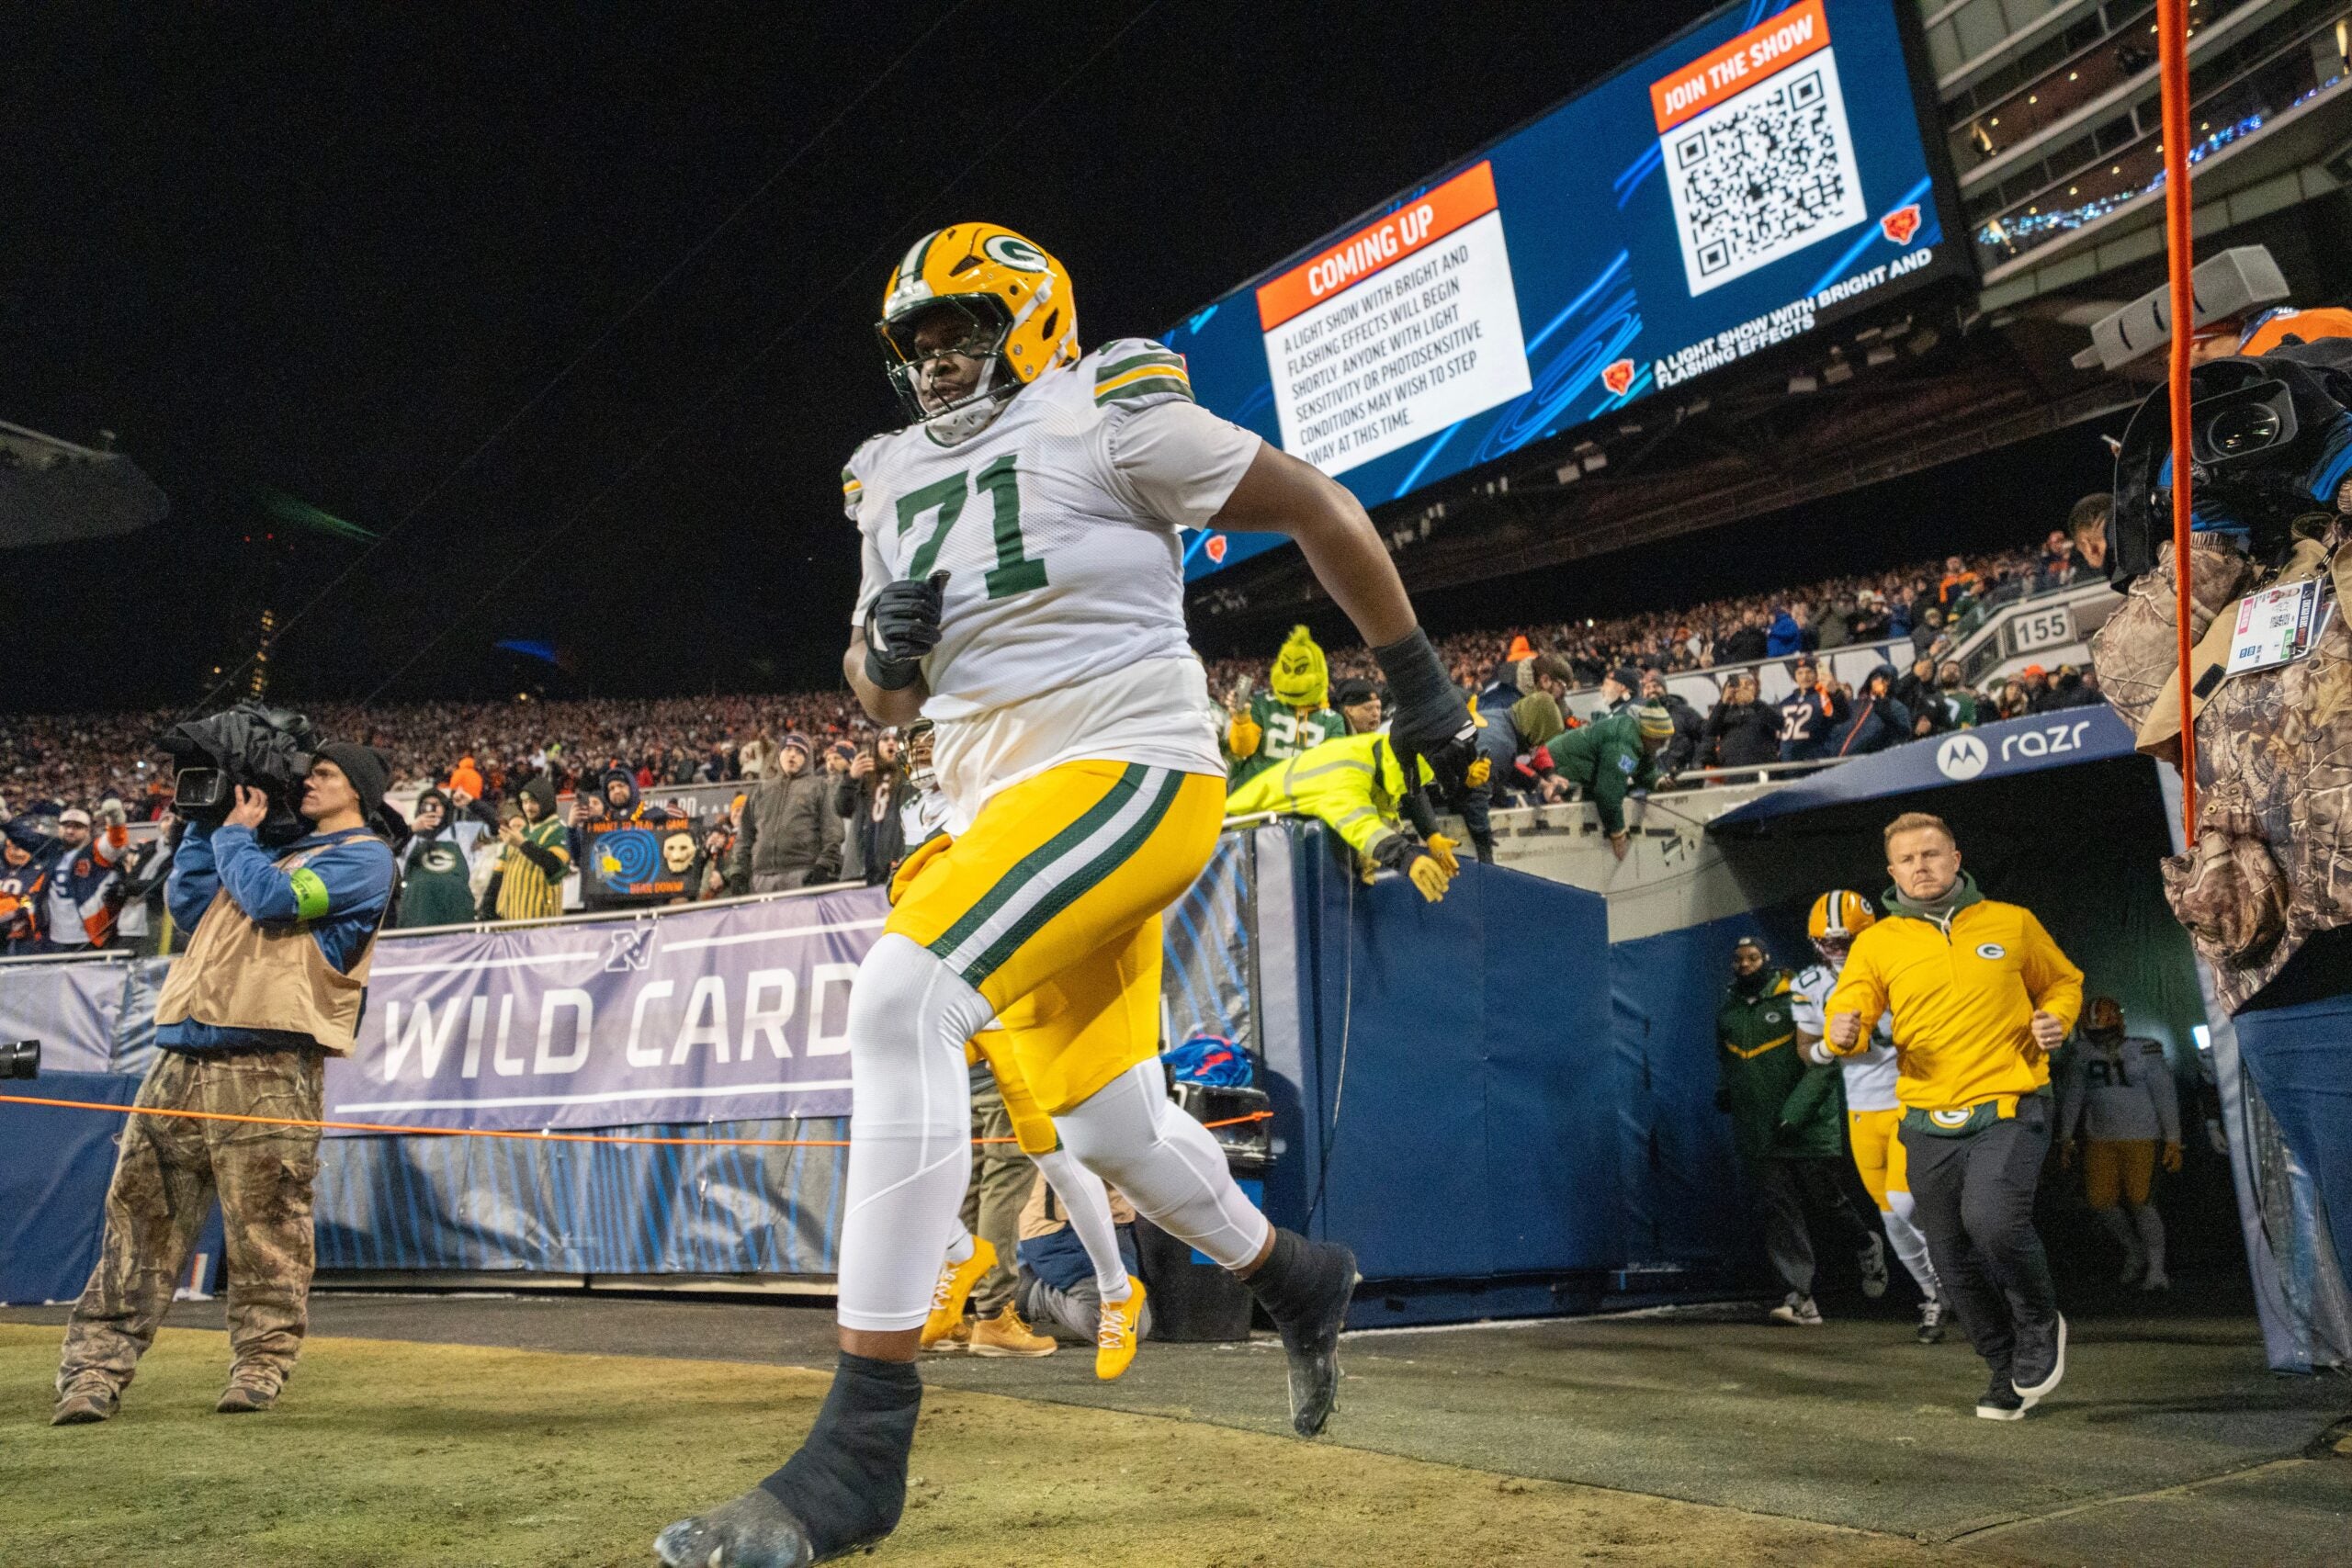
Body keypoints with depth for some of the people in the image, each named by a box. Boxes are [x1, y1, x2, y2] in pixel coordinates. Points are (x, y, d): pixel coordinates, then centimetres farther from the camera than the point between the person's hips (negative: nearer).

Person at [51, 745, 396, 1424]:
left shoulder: (363, 856, 2)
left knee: (266, 1229, -4)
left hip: (269, 1069, -7)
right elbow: (191, 910, 26)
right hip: (183, 1062, 7)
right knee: (139, 1218, 4)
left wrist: (233, 833, 6)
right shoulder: (279, 846, 28)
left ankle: (261, 1362, 8)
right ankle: (95, 1370, 7)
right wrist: (207, 825, 20)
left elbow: (272, 899, -12)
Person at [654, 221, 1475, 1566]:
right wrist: (885, 646, -2)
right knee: (1109, 1124, 13)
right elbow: (883, 696, 23)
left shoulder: (1108, 417, -2)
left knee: (903, 997, -27)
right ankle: (1300, 1279, 41)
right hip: (1007, 802, 8)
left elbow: (1318, 509, 1)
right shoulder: (898, 481, 18)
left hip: (1129, 767, -8)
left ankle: (859, 1452, -23)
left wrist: (1419, 680, 3)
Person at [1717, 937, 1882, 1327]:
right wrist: (1723, 1087, 7)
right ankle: (1799, 1298, -5)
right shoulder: (1727, 1009, 11)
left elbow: (1823, 1063, -13)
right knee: (1777, 1211, -4)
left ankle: (1867, 1247, 37)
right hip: (1756, 1132, 4)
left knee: (1828, 1200, 6)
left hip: (1810, 1126, -4)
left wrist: (1794, 1113, -19)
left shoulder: (1797, 999, -8)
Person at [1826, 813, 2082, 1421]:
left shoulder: (2013, 924, 4)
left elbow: (2063, 982, 18)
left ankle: (2041, 1322, 6)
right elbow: (1848, 1011, -3)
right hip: (1929, 1125, 2)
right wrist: (1844, 1032, -26)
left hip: (2009, 1111, -2)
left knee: (1992, 1219, -25)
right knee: (1956, 1263, 9)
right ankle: (2008, 1371, 33)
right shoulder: (1876, 944, 4)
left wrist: (2055, 1019, -3)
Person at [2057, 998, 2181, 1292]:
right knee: (2099, 1200, -2)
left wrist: (2173, 1140, -5)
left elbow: (2165, 1096, -3)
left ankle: (2156, 1269, 5)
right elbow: (2071, 1096, 11)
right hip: (2099, 1138, 4)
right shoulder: (2081, 1055, 3)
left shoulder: (2145, 1052, -6)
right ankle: (2135, 1253, 23)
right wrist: (2065, 1138, 10)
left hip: (2140, 1137, -4)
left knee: (2139, 1201, -11)